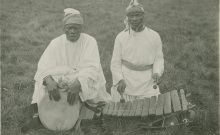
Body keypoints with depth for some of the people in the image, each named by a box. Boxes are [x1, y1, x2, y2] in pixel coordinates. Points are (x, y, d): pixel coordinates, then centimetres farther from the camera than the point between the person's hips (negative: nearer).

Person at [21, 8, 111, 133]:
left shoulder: (90, 41, -7)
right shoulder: (56, 43, -2)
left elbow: (91, 68, -19)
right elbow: (44, 66, -12)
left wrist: (78, 83, -39)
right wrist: (49, 80, -37)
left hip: (85, 81, -1)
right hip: (59, 81, 2)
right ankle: (36, 116, -18)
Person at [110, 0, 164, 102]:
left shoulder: (154, 36, 1)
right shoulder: (121, 37, -2)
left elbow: (159, 58, 7)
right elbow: (115, 62, 0)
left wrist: (157, 72, -13)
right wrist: (120, 79, -14)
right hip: (125, 84, 0)